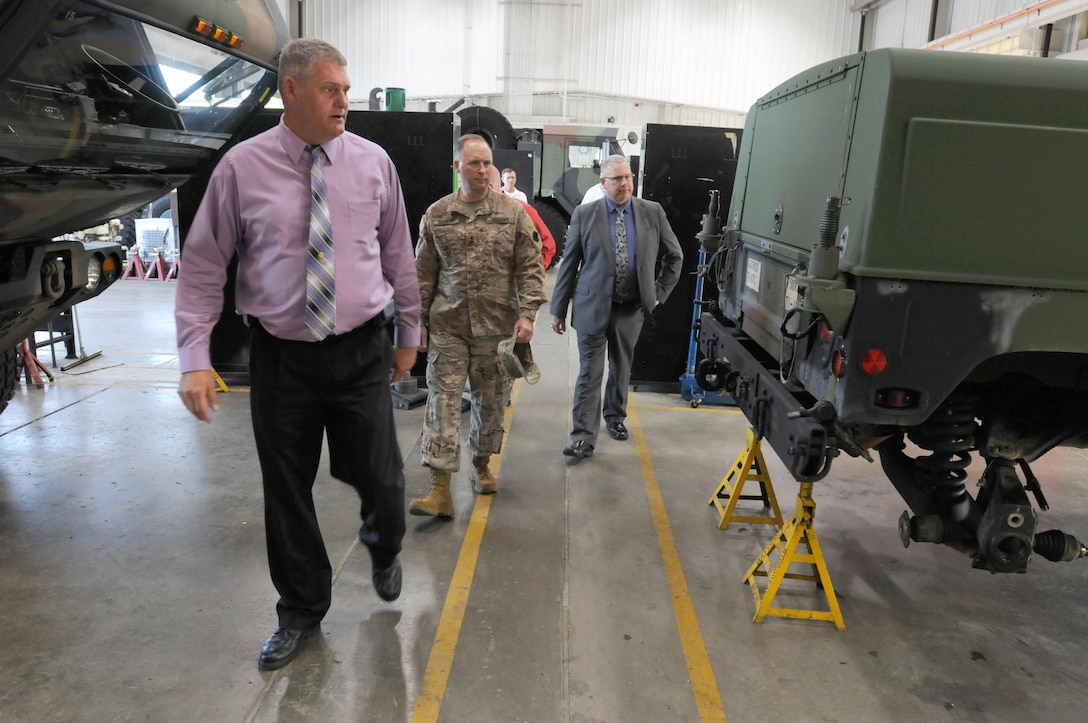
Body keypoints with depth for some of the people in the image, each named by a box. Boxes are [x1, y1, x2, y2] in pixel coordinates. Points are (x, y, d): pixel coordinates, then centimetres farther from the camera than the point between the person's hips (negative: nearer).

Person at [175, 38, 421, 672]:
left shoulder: (373, 162, 1)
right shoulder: (241, 167, -3)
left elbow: (399, 253, 10)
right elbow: (204, 267, 0)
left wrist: (409, 331, 15)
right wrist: (195, 358, -7)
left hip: (362, 352, 0)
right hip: (281, 357, 0)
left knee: (381, 478, 2)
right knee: (287, 493, 11)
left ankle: (385, 550, 41)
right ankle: (302, 612, 35)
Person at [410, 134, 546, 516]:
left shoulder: (513, 212, 1)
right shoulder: (436, 214, 5)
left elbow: (530, 268, 1)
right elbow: (424, 274, 9)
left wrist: (527, 314, -10)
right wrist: (418, 320, 6)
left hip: (497, 326, 0)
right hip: (447, 326, 0)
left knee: (490, 399, 11)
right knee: (442, 401, -5)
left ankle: (481, 464, 33)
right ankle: (440, 488, -3)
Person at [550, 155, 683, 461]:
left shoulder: (652, 212, 1)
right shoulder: (584, 214, -3)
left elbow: (675, 256, 11)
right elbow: (569, 264, -1)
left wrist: (659, 292, 6)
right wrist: (559, 309, -1)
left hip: (631, 308, 2)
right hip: (593, 306, -2)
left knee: (621, 369, 16)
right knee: (589, 374, -2)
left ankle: (615, 418, 38)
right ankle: (583, 438, 2)